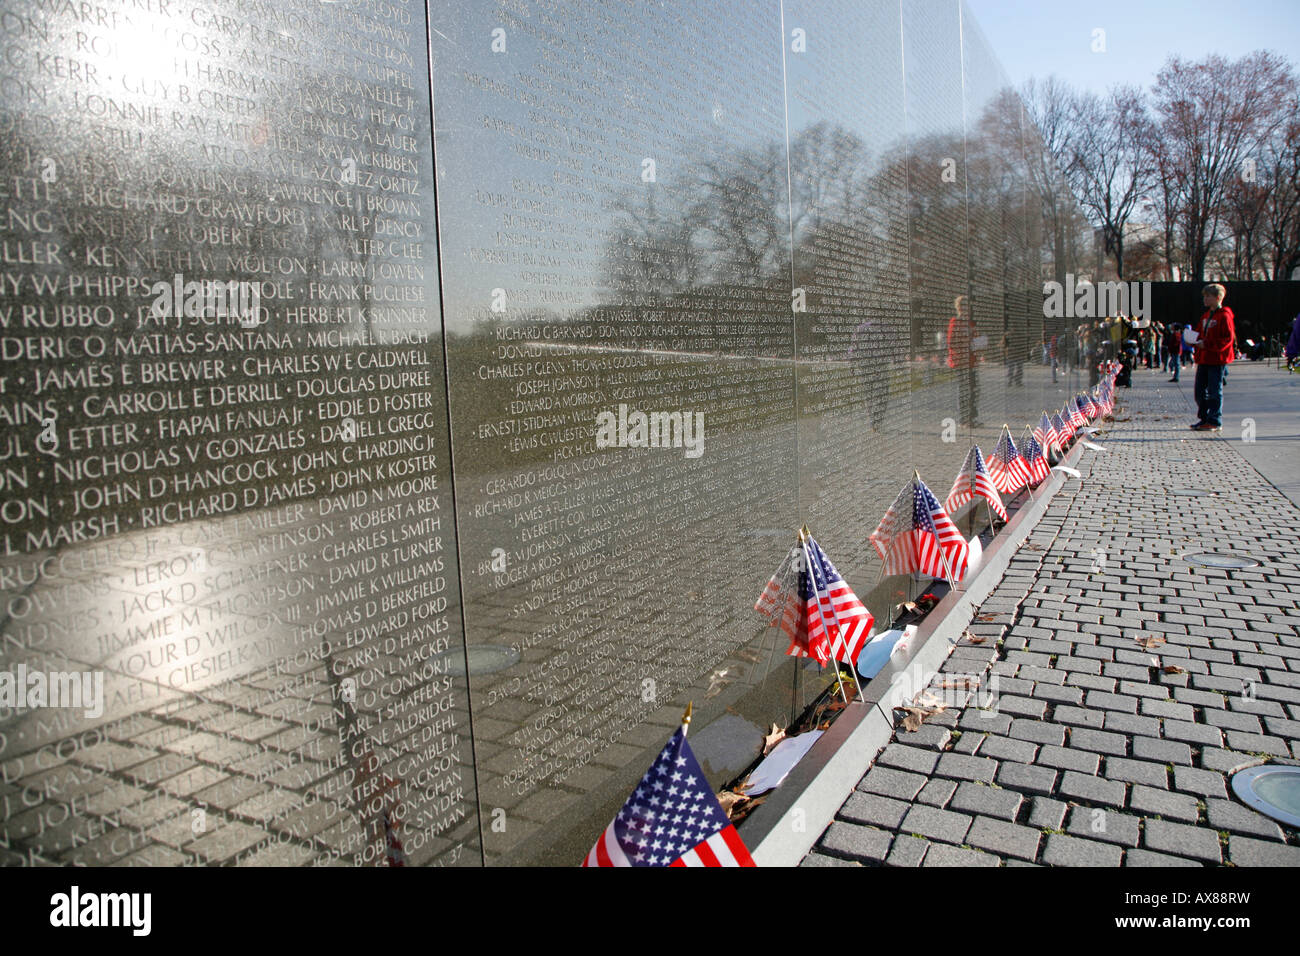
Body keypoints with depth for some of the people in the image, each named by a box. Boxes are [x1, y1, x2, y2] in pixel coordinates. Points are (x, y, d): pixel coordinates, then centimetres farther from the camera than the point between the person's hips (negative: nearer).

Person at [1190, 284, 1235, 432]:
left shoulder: (1224, 316, -10)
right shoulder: (1206, 316, 16)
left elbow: (1228, 338, -16)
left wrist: (1207, 344, -21)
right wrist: (1197, 340, 2)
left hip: (1217, 360, -8)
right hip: (1204, 359, 8)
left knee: (1214, 391, -4)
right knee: (1200, 390, 10)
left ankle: (1215, 421, 1)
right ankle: (1204, 418, 21)